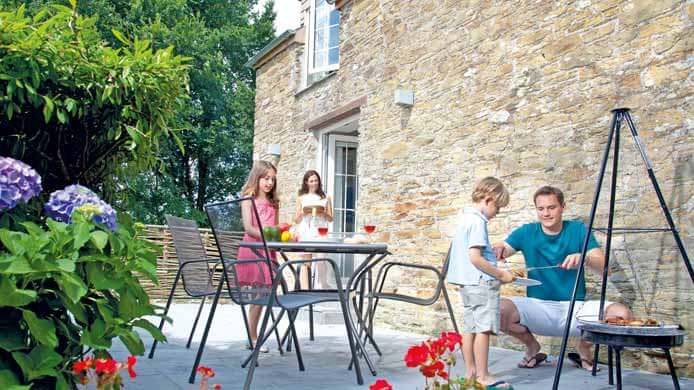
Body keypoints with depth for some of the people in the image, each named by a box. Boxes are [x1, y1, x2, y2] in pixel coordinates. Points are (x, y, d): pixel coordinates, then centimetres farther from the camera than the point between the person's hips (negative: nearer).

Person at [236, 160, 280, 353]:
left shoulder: (273, 203, 16)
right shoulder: (249, 199, -1)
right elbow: (248, 228, -12)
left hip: (268, 250, 5)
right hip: (252, 249, -5)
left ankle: (253, 337, 13)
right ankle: (253, 338, 6)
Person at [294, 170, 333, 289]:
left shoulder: (325, 198, 12)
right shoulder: (301, 198, 12)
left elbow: (330, 219, 12)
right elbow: (296, 220, 11)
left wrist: (323, 213, -7)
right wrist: (303, 213, -7)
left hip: (320, 233, 0)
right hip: (305, 233, 0)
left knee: (321, 262, -7)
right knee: (305, 262, -2)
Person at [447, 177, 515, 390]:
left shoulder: (465, 219, 14)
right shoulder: (478, 221, -15)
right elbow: (475, 257, -21)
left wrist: (492, 253, 19)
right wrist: (501, 274, -14)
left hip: (467, 284, 10)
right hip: (481, 283, -10)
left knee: (470, 328, 13)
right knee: (483, 329, -5)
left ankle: (470, 373, 20)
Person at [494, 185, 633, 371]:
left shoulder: (578, 229, 2)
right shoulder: (526, 232, 4)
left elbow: (604, 266, -8)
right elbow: (501, 252, -7)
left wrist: (585, 258, -31)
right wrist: (497, 249, -31)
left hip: (575, 307, 0)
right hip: (538, 307, 0)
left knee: (623, 314, -26)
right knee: (499, 310, -30)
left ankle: (584, 347, 8)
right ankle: (532, 346, 5)